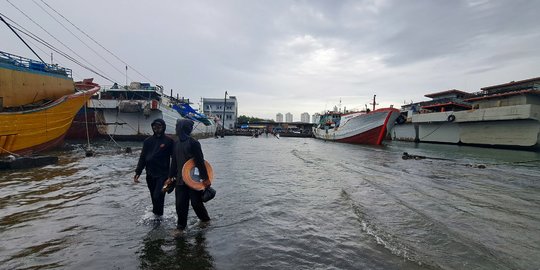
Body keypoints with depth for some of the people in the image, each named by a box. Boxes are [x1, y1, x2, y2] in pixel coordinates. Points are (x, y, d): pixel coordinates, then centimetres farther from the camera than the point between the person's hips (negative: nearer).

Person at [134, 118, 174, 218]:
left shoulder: (169, 141, -5)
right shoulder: (148, 141, 7)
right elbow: (142, 157, 11)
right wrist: (138, 172, 6)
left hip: (163, 174, -4)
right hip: (150, 175, 5)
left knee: (158, 196, -11)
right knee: (154, 197, 13)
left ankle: (158, 215, 8)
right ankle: (157, 215, 30)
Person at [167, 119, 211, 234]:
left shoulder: (193, 143, -13)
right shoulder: (176, 143, 8)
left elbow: (200, 161, -15)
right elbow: (174, 161, 15)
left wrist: (205, 178, -15)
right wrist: (170, 177, 15)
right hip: (180, 179, 6)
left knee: (196, 202, 5)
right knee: (180, 204, 7)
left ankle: (205, 220, 30)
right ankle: (181, 226, 24)